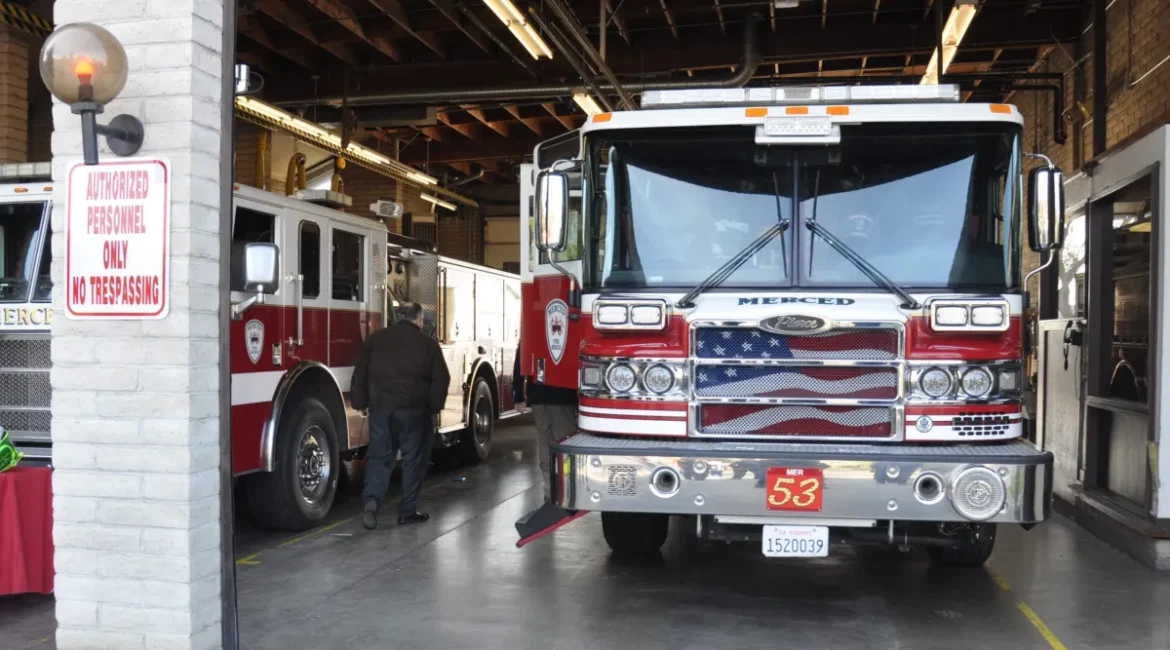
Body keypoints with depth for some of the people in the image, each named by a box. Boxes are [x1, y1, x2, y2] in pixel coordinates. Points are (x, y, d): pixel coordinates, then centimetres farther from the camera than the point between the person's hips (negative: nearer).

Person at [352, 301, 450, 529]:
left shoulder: (376, 338, 7)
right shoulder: (428, 344, 1)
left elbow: (360, 373, 7)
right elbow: (440, 379, 0)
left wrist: (360, 403, 14)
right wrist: (433, 407, 8)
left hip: (380, 408, 2)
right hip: (413, 410, -2)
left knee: (379, 456, 10)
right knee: (413, 460, 8)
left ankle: (371, 499, -10)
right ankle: (408, 511, 11)